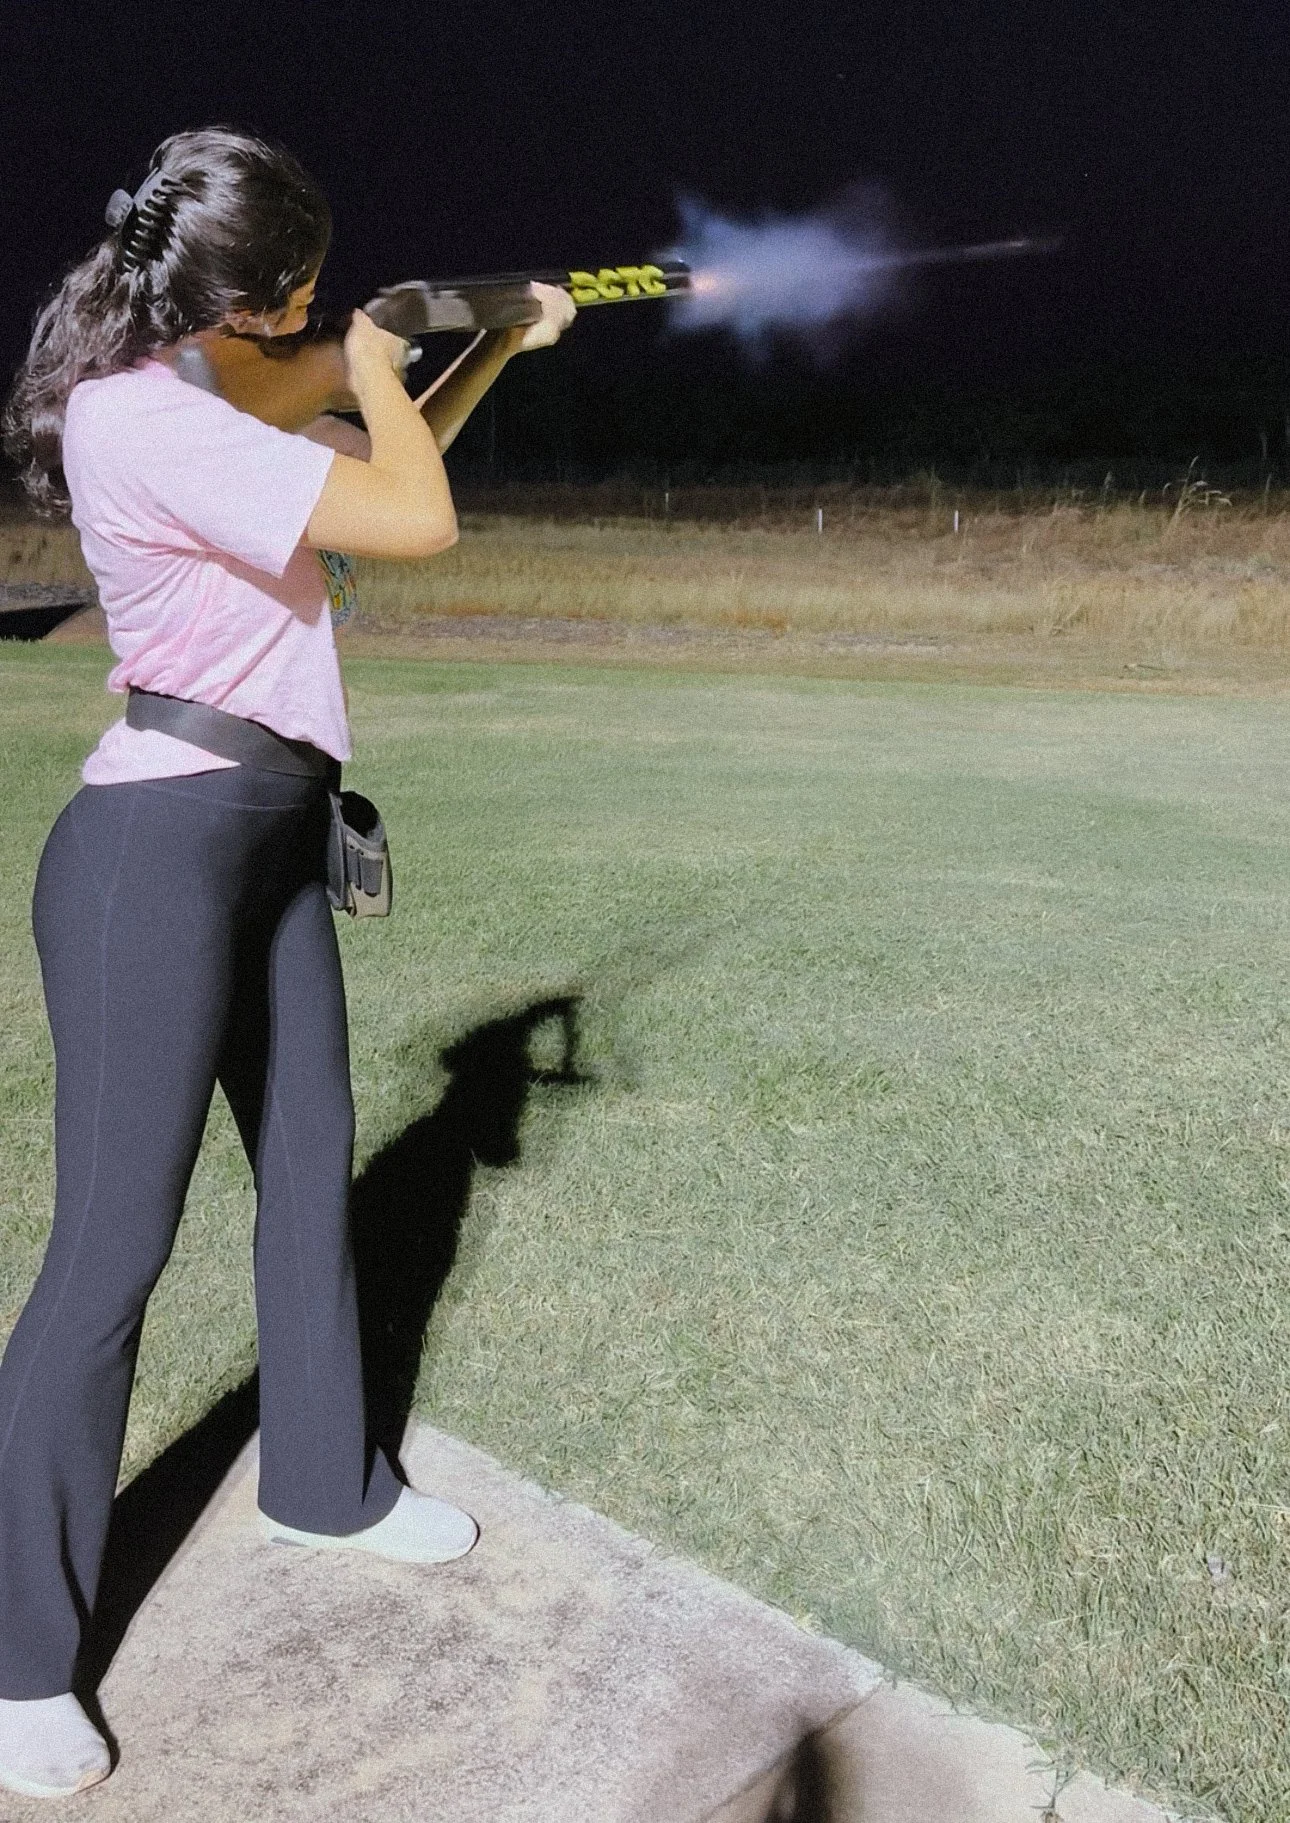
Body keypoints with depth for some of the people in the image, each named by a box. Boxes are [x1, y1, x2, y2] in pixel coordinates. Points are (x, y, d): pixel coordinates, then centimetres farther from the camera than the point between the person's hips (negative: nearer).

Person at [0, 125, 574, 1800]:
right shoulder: (140, 419, -20)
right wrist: (374, 368, -4)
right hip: (155, 846, -10)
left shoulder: (217, 405, 11)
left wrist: (497, 348, 26)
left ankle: (323, 1486, 37)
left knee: (310, 1159, 17)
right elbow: (417, 522, -22)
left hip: (272, 836, 10)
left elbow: (383, 463, 28)